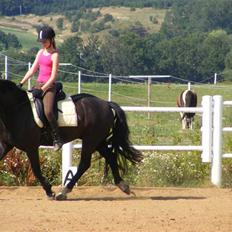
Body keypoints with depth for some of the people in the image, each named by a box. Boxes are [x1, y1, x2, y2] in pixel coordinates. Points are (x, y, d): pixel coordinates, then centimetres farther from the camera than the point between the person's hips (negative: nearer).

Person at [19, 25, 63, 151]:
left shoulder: (54, 55, -9)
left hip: (49, 86, -8)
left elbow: (53, 77, -13)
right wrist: (21, 83, 5)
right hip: (38, 84, 8)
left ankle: (57, 139, -17)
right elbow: (32, 70, 14)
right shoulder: (41, 52, 12)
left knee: (48, 111, -28)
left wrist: (42, 90, -19)